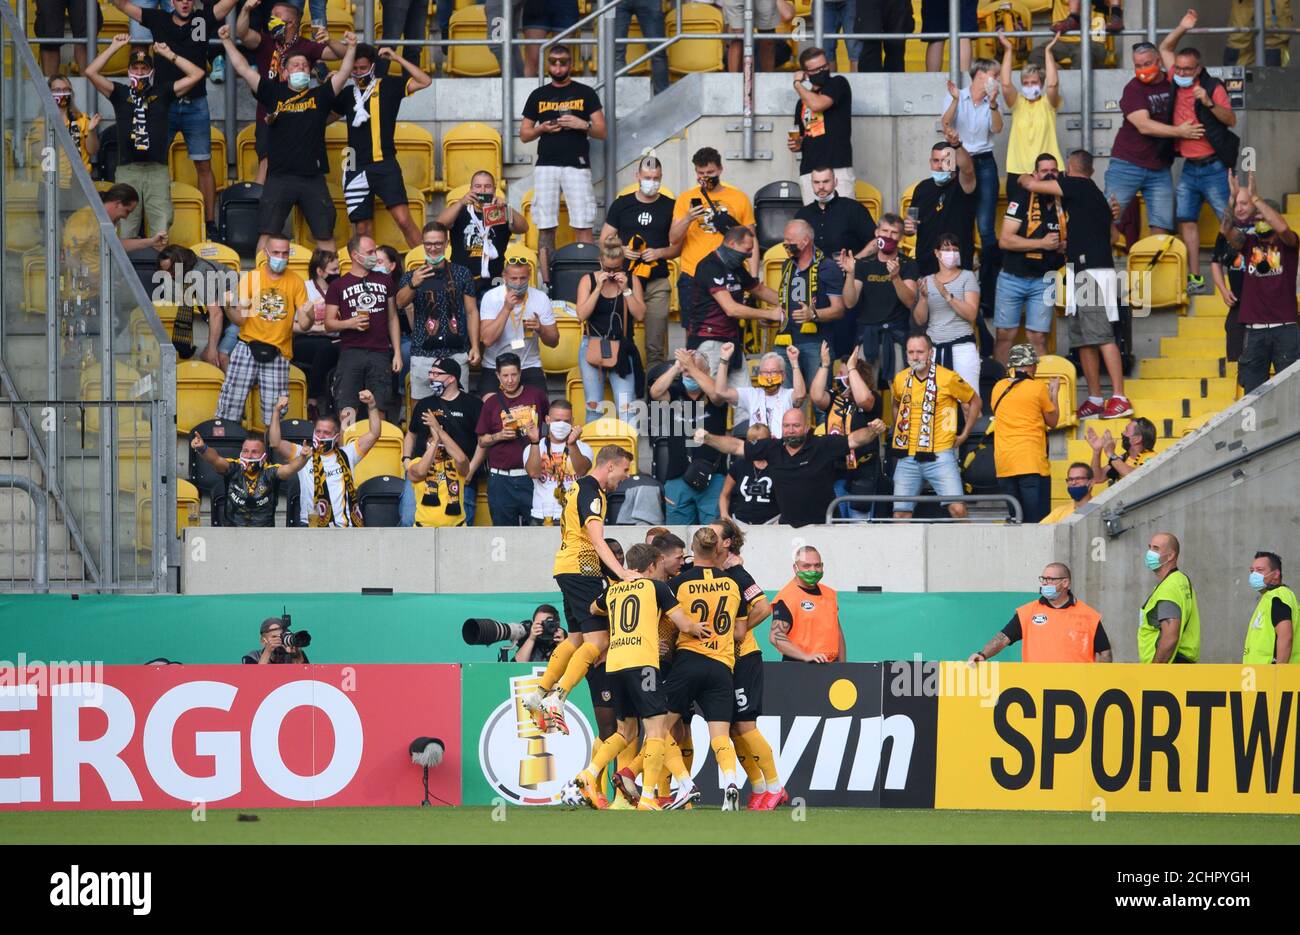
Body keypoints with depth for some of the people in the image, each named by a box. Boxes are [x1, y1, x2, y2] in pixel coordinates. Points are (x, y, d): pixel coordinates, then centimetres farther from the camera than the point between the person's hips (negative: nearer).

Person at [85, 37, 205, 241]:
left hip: (157, 171, 0)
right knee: (126, 234, -1)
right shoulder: (120, 93, 11)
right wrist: (113, 48, 5)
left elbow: (196, 75, 7)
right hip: (127, 170, 0)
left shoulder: (162, 92, 11)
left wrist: (169, 55, 8)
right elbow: (91, 72, 2)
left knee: (161, 234, -8)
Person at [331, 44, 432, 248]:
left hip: (385, 165, -4)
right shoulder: (347, 94, 14)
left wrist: (397, 58, -8)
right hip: (356, 168, 4)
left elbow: (425, 82, -4)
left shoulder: (388, 85, 4)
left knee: (404, 220, -14)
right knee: (362, 229, 4)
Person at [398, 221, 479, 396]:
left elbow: (471, 311, 10)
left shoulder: (462, 274, 10)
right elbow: (400, 303, -11)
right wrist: (413, 284, -32)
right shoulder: (412, 276, 8)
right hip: (423, 354, 0)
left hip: (456, 354, 0)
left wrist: (475, 347, 0)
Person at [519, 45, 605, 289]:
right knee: (545, 228, -1)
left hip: (577, 165, -2)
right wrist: (542, 128, -4)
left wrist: (583, 124, -12)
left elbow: (601, 131, 7)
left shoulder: (585, 94, 9)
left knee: (582, 227, -9)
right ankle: (546, 282, 0)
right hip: (546, 166, 2)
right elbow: (524, 134, 16)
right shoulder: (538, 96, 14)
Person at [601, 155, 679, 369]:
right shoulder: (622, 204, 7)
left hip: (657, 282, 0)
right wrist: (622, 251, -10)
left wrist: (659, 253, -10)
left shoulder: (669, 207, 7)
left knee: (656, 346, -1)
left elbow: (678, 246, 10)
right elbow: (604, 241, 10)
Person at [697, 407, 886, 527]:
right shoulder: (772, 448, 7)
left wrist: (873, 431, -30)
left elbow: (853, 439, -11)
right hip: (787, 523, 3)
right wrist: (707, 439, 6)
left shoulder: (823, 446, -4)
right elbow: (737, 447, 12)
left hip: (820, 524, -3)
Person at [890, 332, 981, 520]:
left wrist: (964, 434, 6)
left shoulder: (948, 378, -7)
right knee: (900, 512, 4)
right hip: (908, 458, 4)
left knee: (957, 509, -13)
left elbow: (974, 401, 8)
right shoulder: (900, 379, 6)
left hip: (940, 456, -4)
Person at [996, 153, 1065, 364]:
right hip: (1012, 277, -2)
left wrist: (1064, 246, -5)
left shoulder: (1063, 205, 5)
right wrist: (1041, 243, -17)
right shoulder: (1022, 200, -6)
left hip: (1043, 281, 2)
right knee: (1005, 335, 2)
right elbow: (1005, 240, -13)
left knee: (1038, 338, -3)